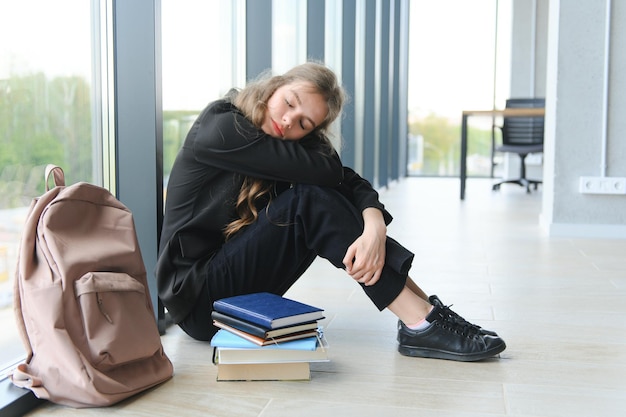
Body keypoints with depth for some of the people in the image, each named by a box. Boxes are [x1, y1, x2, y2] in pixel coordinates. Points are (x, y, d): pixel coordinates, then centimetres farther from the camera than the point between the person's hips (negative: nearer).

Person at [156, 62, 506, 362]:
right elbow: (324, 170, -26)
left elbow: (349, 180, -12)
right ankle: (419, 325, -23)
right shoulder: (219, 128, -19)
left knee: (318, 194, -10)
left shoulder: (298, 143, 3)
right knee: (310, 199, -24)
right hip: (197, 296, -7)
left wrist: (375, 224, -30)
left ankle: (422, 306, -13)